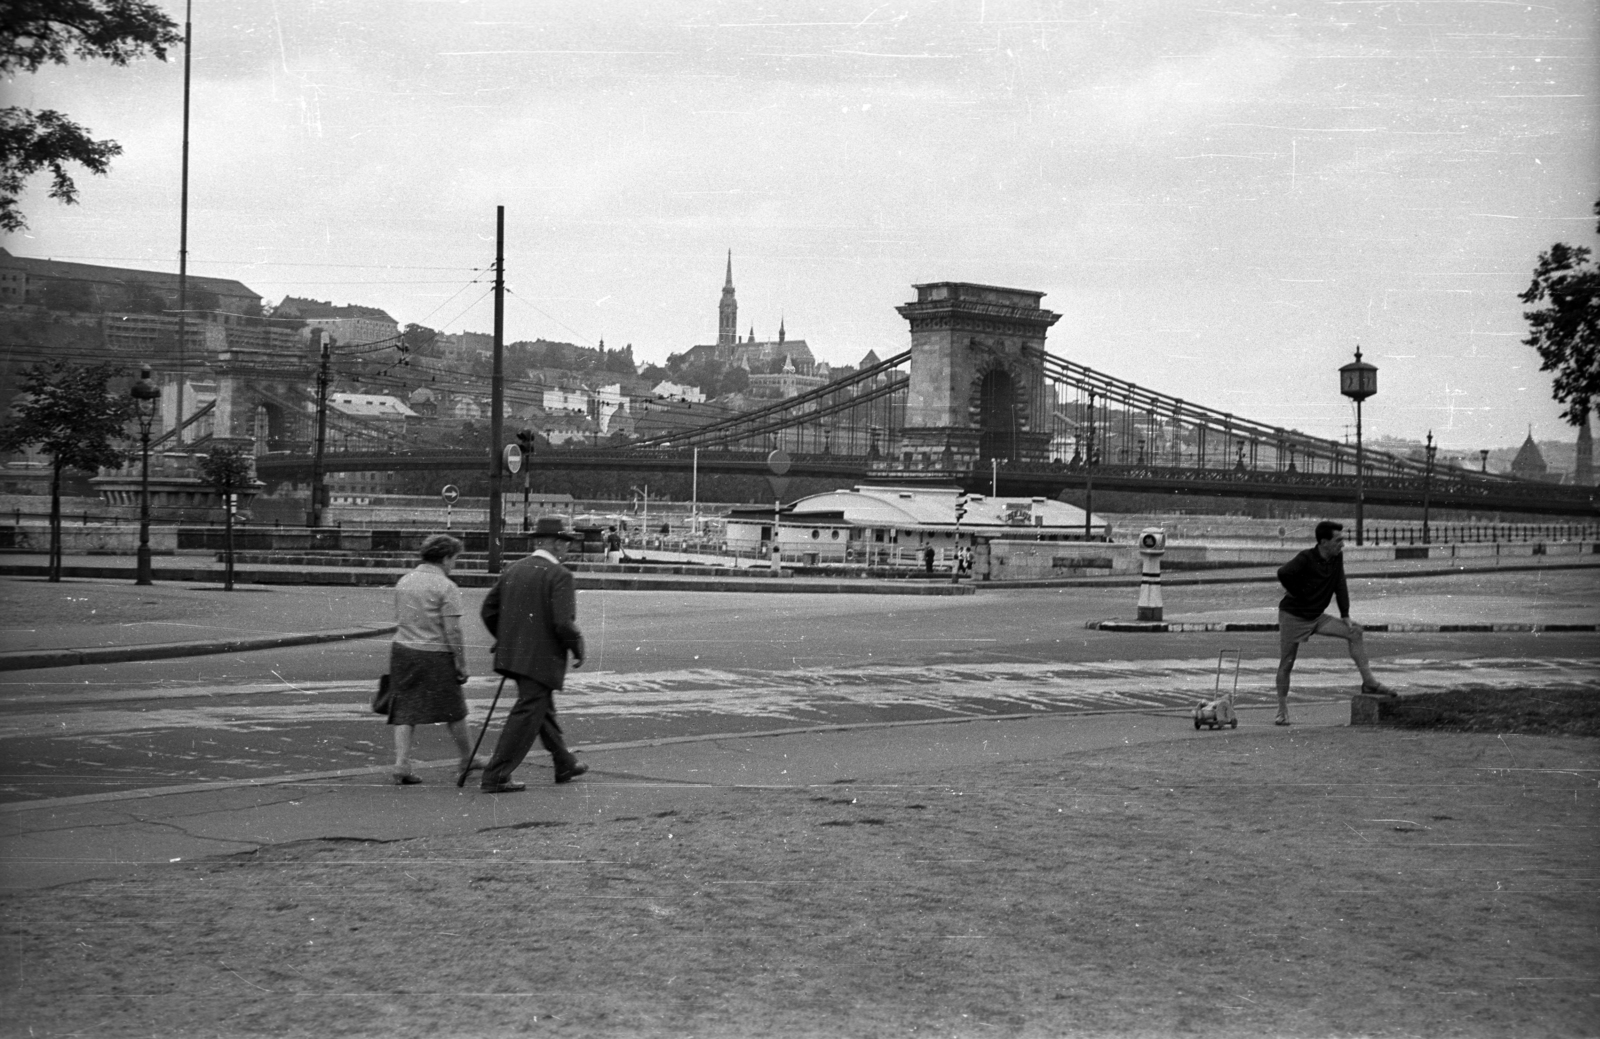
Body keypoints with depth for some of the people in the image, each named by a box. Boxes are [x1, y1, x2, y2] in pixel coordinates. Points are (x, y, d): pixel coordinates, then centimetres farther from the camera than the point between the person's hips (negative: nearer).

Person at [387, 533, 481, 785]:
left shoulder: (404, 582, 10)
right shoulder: (447, 588, -11)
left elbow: (398, 622, 16)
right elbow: (453, 631, -14)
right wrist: (461, 665, -8)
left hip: (402, 650, 5)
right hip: (435, 655, -5)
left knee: (404, 712, 5)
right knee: (453, 711, 11)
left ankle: (401, 766, -5)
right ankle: (468, 759, 26)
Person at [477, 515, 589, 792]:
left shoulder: (514, 569, 7)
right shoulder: (559, 575, -14)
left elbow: (488, 610, 9)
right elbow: (564, 623, -22)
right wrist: (578, 649, -6)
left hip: (513, 655, 8)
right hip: (542, 659, -8)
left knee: (544, 710, 21)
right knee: (526, 717, -2)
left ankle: (565, 766, 35)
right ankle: (494, 777, -2)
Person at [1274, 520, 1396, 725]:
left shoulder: (1337, 557, 0)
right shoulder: (1306, 558, -21)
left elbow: (1340, 585, 4)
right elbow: (1283, 573, -36)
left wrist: (1345, 615, -3)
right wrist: (1297, 593, -19)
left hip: (1316, 617, 6)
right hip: (1293, 616, -6)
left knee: (1354, 631, -7)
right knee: (1286, 664, -3)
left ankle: (1369, 683, -6)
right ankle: (1282, 711, 9)